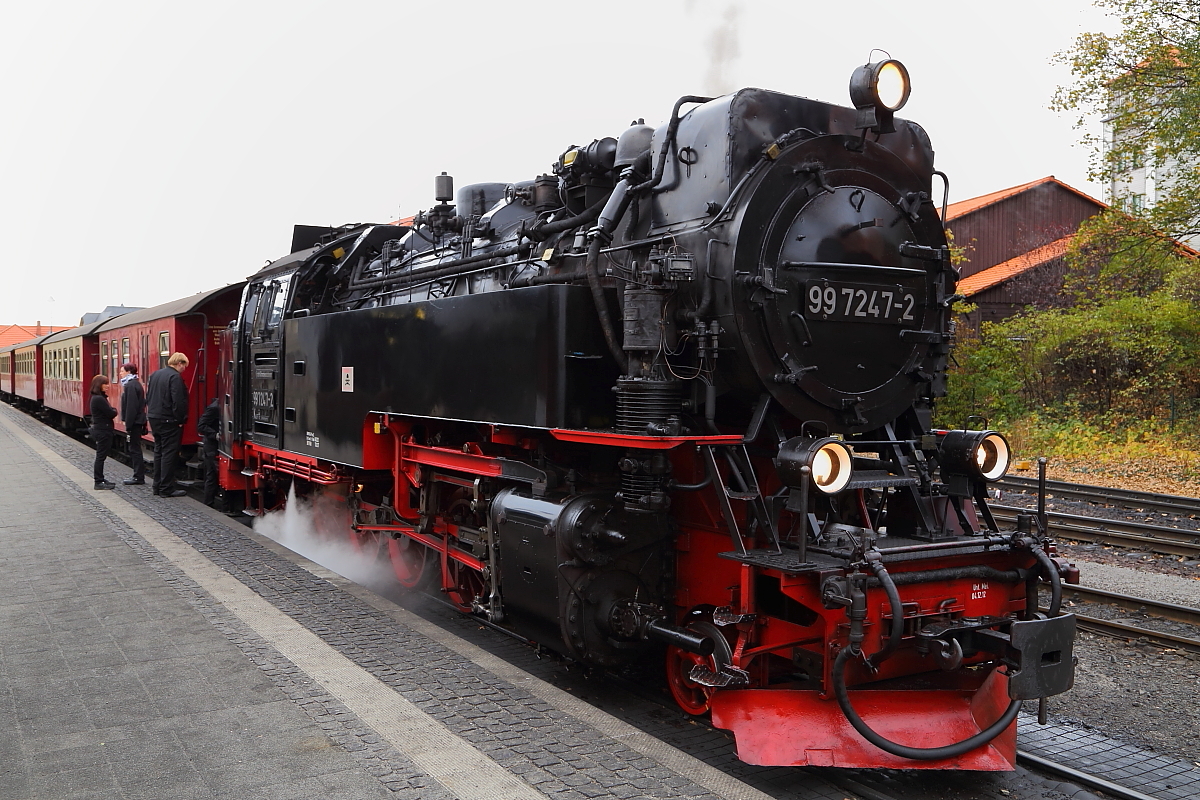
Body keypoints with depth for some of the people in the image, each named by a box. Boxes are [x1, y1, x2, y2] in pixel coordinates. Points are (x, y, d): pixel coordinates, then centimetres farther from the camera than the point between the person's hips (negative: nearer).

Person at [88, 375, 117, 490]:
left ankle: (100, 480, 22)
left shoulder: (97, 398, 13)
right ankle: (99, 482, 1)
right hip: (103, 431, -10)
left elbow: (108, 411, 14)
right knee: (101, 456, -4)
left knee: (101, 456, 15)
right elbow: (111, 413, -19)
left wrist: (112, 411, -5)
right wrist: (115, 411, 0)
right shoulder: (99, 399, -20)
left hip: (101, 431, 10)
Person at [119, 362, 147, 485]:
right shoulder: (135, 384, 15)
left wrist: (128, 424, -20)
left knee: (134, 449, -4)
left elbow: (131, 406, -21)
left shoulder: (131, 385, -16)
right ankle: (138, 475, 18)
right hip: (138, 421, 10)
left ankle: (138, 477, 0)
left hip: (134, 422, -10)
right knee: (132, 449, 14)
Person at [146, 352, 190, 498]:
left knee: (158, 451, 16)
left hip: (154, 419, 9)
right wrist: (180, 420, -12)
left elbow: (148, 396, 17)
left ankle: (157, 486, 21)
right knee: (169, 453, -4)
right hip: (169, 421, -9)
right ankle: (166, 488, -2)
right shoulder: (175, 377, -16)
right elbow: (178, 401, -21)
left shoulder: (155, 374, 12)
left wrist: (151, 413, 20)